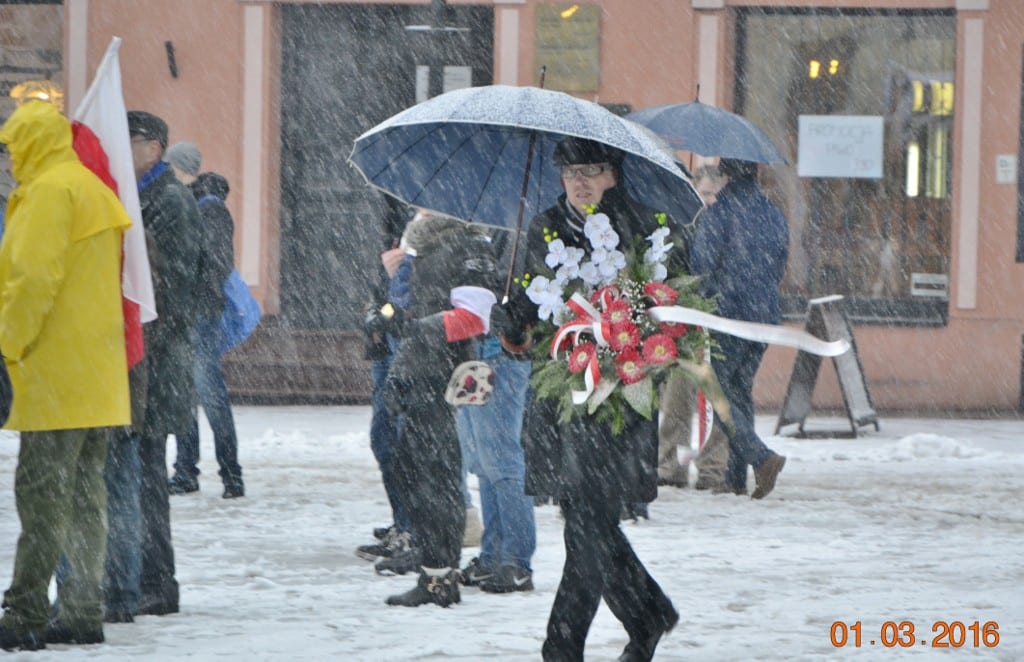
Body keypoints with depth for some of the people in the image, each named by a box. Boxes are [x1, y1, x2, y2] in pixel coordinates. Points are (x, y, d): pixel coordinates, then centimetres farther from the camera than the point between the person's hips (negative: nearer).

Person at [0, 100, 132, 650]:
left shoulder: (48, 192, -11)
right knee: (85, 491, 10)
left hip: (56, 372, -9)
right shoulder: (97, 192, 19)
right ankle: (83, 611, 10)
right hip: (98, 373, 9)